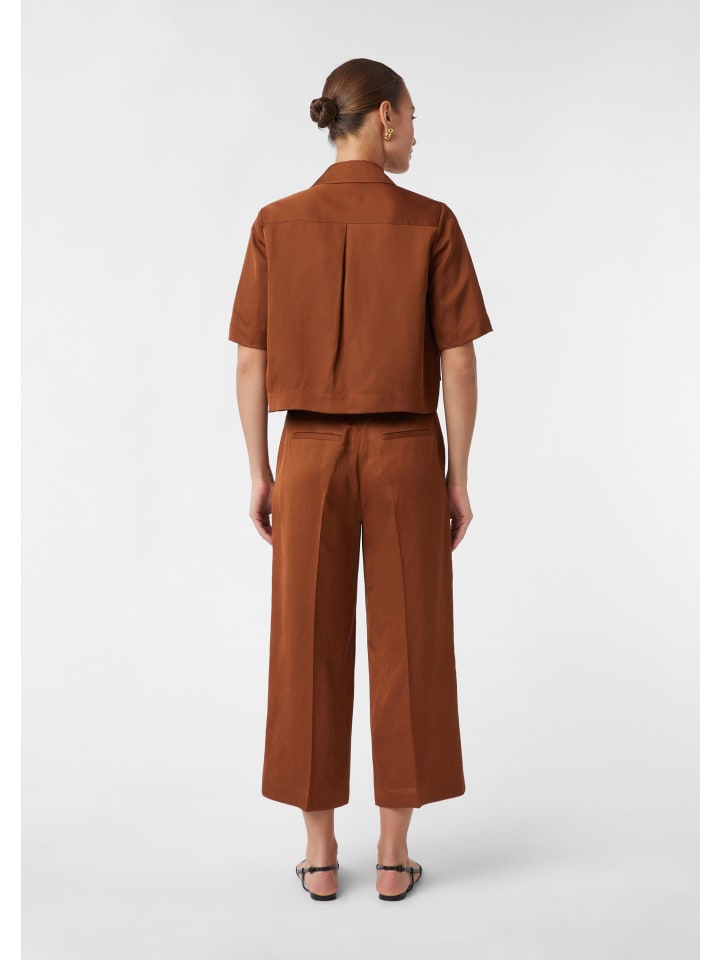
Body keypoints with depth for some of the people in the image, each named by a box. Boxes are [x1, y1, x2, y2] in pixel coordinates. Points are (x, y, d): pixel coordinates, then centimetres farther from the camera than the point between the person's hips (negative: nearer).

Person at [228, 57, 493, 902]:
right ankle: (394, 854, 16)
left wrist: (260, 473, 7)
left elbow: (251, 363, -2)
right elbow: (458, 363, -6)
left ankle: (320, 854, 18)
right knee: (407, 651, 9)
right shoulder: (432, 224, -5)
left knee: (309, 650, 10)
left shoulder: (277, 224, -2)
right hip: (406, 455, -1)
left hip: (310, 456, 1)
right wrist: (458, 478, 2)